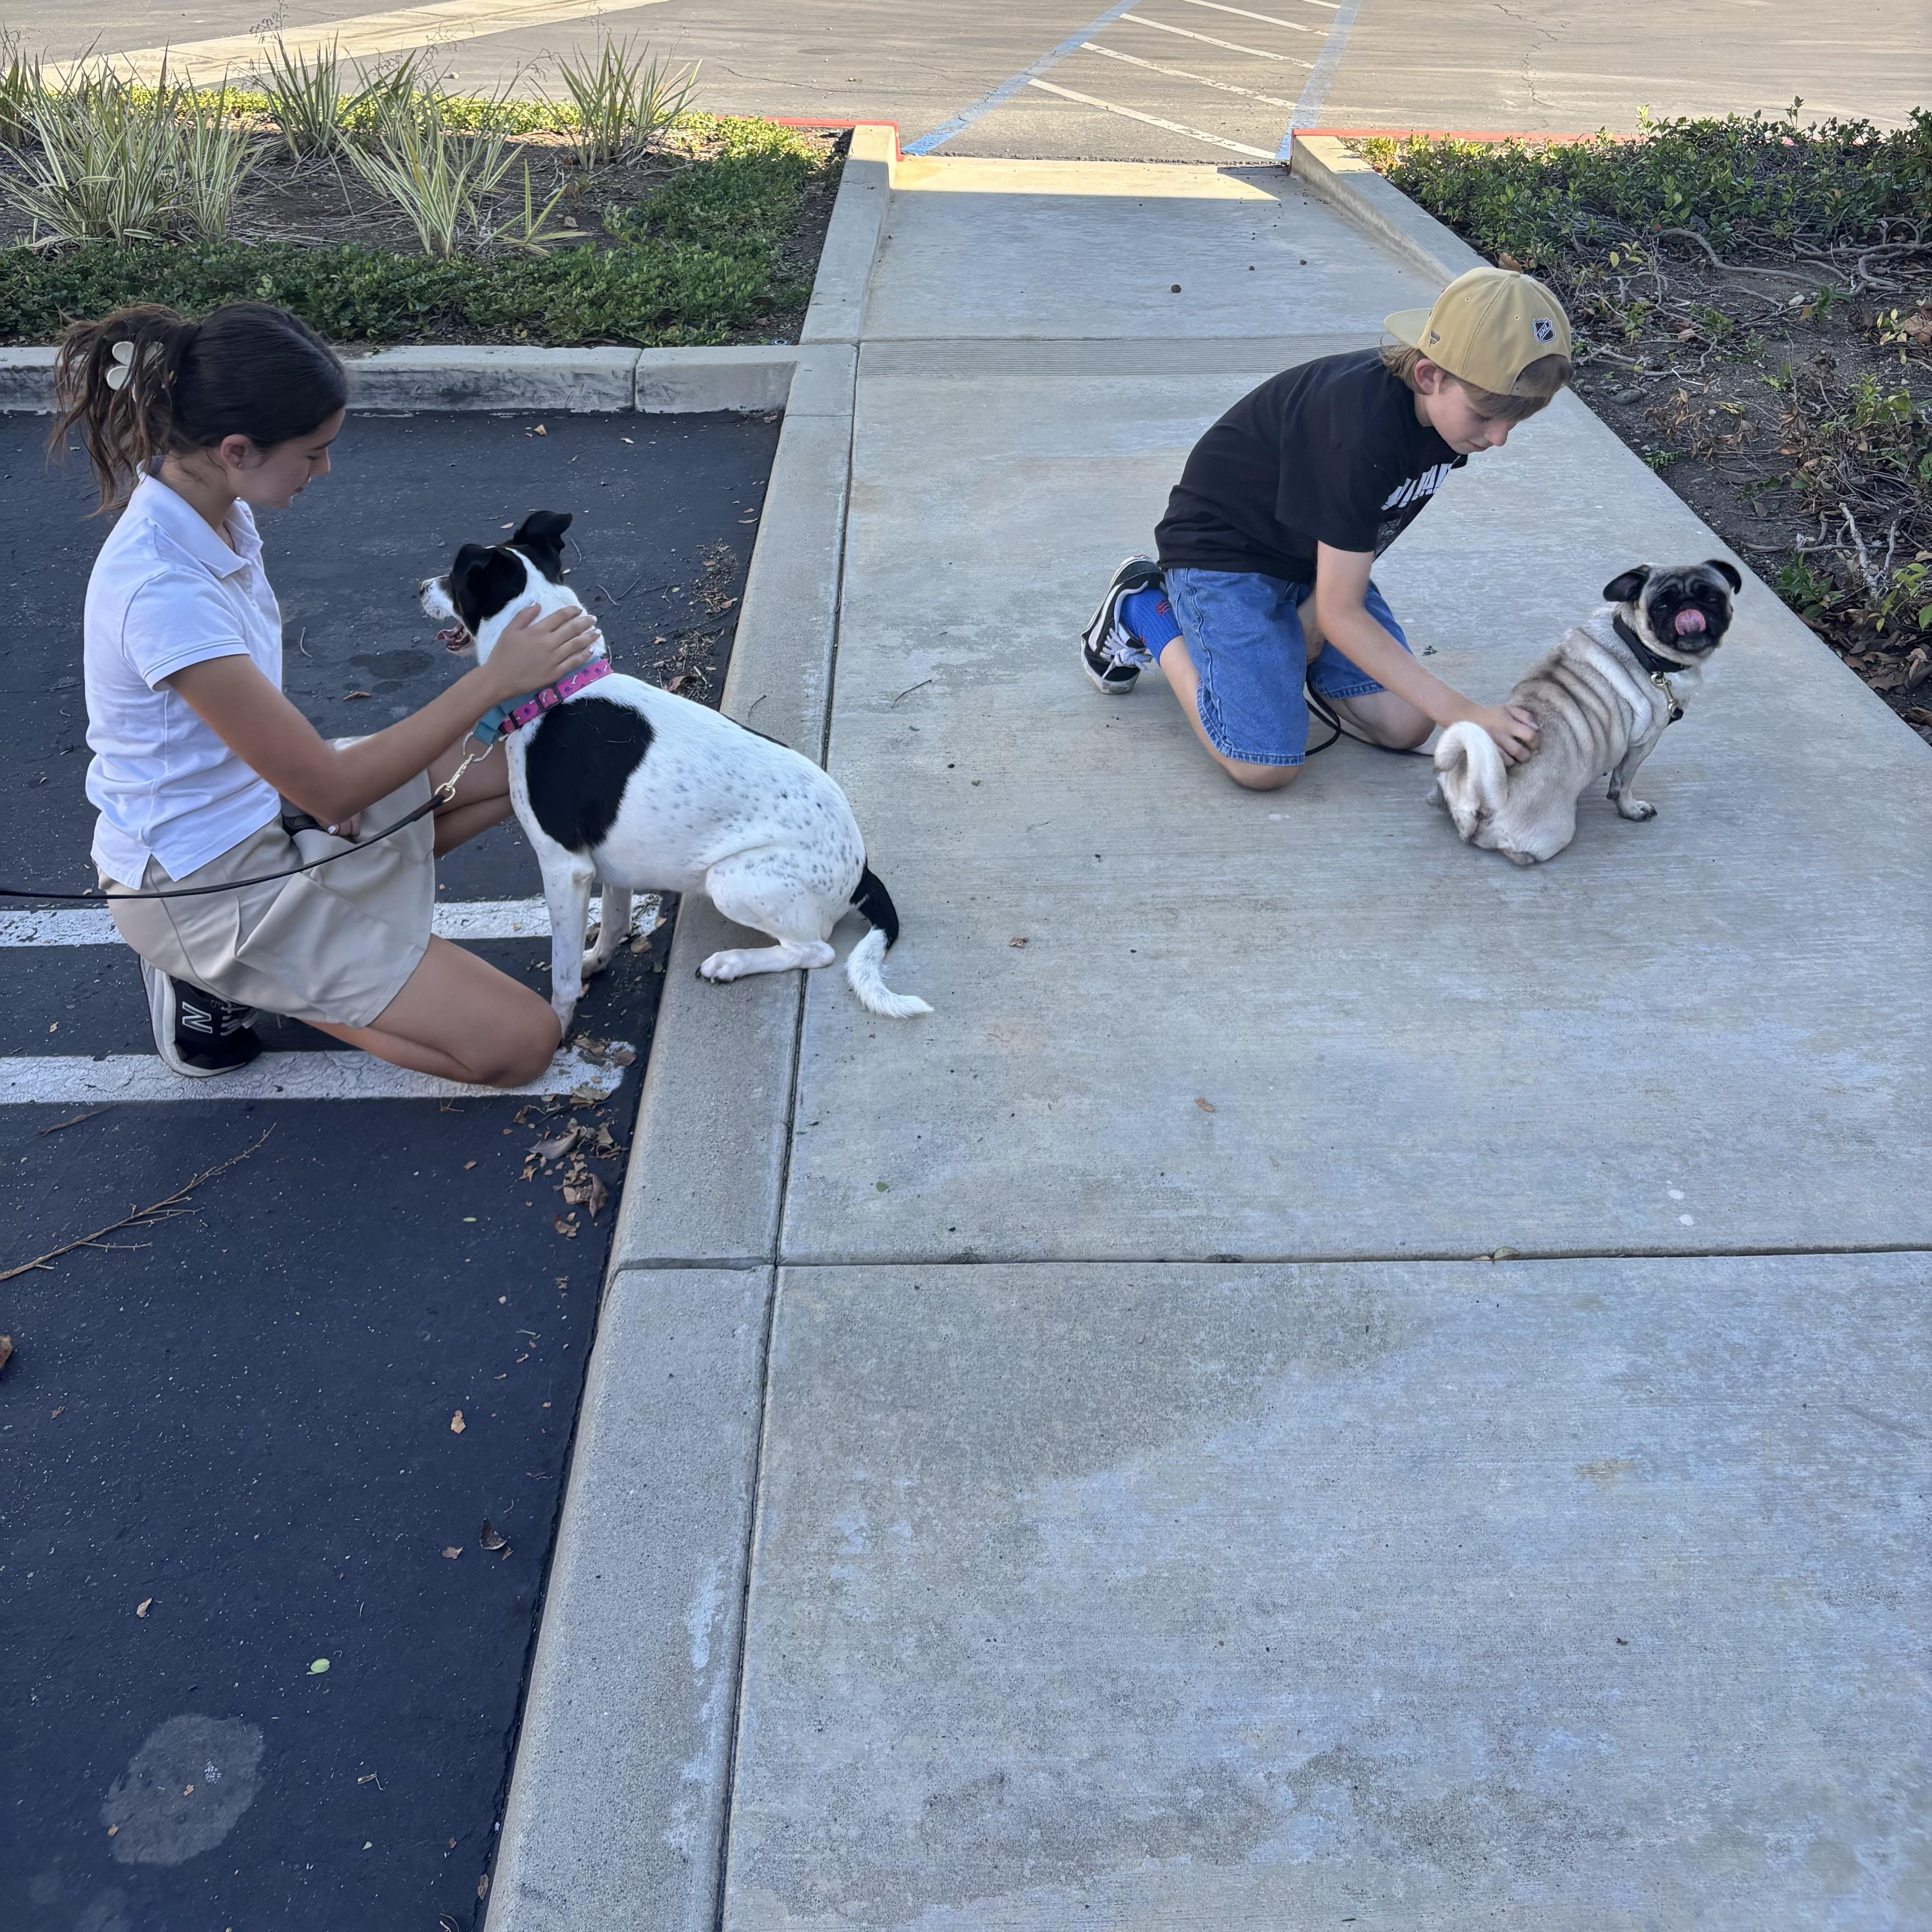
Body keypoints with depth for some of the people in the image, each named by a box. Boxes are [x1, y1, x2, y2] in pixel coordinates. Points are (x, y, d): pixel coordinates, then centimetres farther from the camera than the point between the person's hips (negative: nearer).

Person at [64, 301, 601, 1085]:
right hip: (199, 879, -9)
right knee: (521, 1044, -11)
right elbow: (330, 789, -27)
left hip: (262, 801, 9)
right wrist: (494, 678, -24)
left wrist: (324, 779, -6)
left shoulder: (207, 507, -4)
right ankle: (217, 978, 2)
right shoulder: (161, 590, -32)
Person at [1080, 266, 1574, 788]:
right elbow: (1342, 612, -30)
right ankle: (1146, 611, 2)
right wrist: (1464, 715, -31)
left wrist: (1317, 609, -9)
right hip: (1223, 548, -7)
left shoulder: (1455, 405, -11)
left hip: (1315, 559, 7)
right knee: (1267, 766, -19)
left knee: (1405, 726, -7)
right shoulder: (1364, 428, -34)